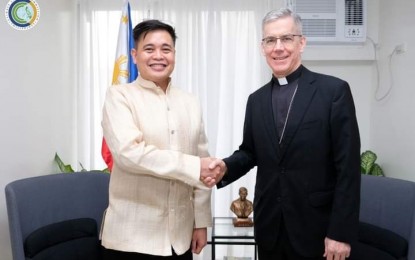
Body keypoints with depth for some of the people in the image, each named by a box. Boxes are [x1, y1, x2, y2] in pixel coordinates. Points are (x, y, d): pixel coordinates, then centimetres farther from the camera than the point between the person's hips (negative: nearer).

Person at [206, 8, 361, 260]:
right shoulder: (257, 99, 7)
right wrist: (226, 167, -8)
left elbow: (348, 167, -11)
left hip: (316, 226, -4)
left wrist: (341, 232, -14)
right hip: (269, 225, 4)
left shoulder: (334, 90, -8)